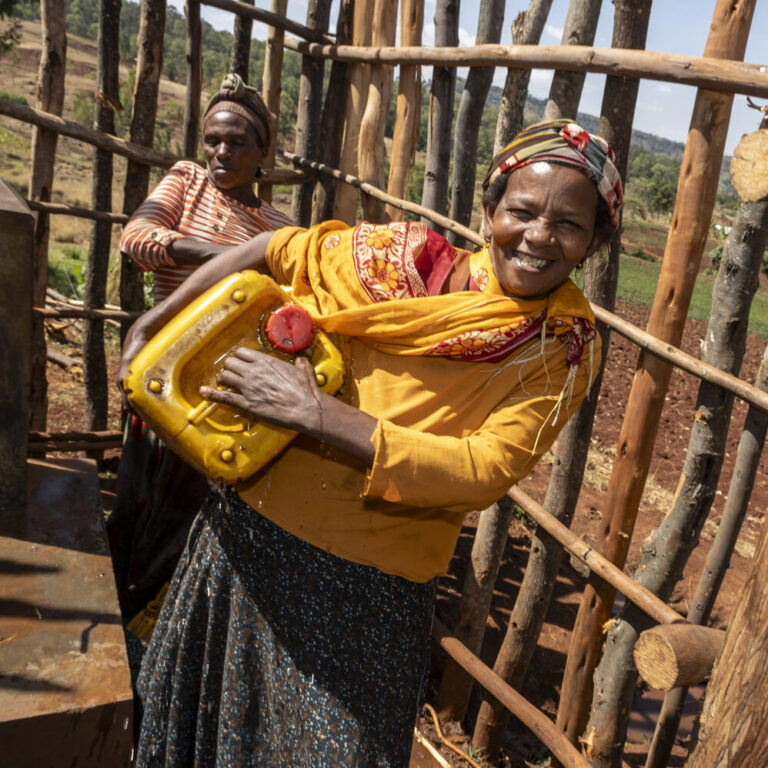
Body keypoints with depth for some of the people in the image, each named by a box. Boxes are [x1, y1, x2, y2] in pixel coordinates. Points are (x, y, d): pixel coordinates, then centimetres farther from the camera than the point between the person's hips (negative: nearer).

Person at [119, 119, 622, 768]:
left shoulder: (565, 350, -10)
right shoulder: (404, 257, -8)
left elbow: (483, 472, -21)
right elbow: (272, 252, 5)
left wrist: (311, 411, -25)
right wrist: (155, 323, 5)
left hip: (374, 594, -2)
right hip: (252, 537, 3)